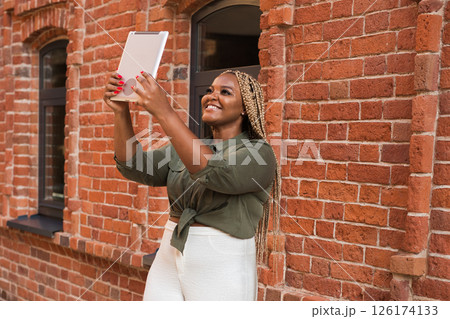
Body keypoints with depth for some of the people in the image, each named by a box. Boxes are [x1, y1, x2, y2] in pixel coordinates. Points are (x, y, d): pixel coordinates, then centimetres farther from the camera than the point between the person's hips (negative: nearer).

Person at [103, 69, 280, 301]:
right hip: (168, 264, 5)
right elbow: (135, 167, -3)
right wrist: (121, 112, -16)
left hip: (220, 272, -5)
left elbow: (214, 173, -27)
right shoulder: (185, 147, 10)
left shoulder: (260, 153, -9)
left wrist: (165, 114, -31)